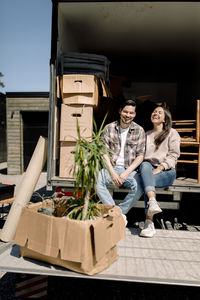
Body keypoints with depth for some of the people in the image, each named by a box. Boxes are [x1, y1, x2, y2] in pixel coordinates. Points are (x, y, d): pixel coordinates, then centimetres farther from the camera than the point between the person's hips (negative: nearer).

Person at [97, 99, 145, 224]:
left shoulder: (139, 131, 4)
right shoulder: (109, 128, 5)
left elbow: (140, 156, 0)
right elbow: (104, 152, 1)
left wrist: (126, 173, -12)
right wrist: (112, 172, -12)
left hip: (130, 170, 0)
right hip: (112, 167, 1)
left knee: (139, 185, -31)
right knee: (96, 179, -29)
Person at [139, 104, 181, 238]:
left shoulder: (172, 133, 12)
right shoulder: (146, 134, 25)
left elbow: (173, 154, 0)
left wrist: (159, 168, -15)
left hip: (166, 171, -3)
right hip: (148, 169, 3)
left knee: (146, 181, -34)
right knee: (145, 165, -35)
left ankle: (149, 223, -36)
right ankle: (153, 202, -50)